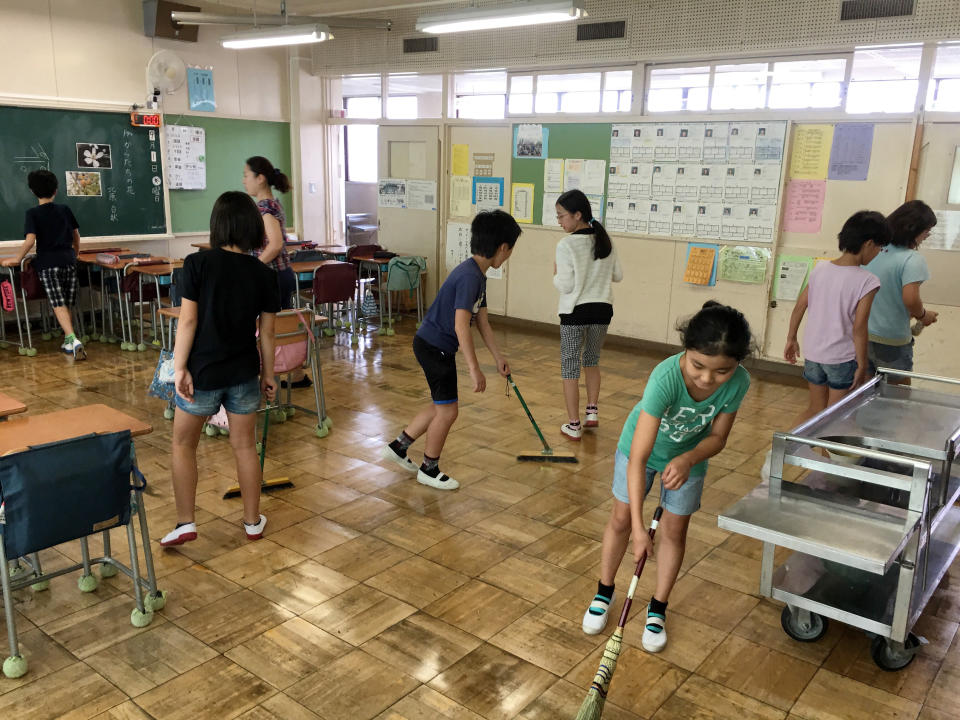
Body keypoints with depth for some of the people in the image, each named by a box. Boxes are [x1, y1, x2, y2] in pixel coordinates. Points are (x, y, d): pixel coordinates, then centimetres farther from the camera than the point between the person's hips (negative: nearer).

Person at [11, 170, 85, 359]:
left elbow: (30, 240, -13)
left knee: (59, 305, -9)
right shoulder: (65, 210, 10)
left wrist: (18, 259, 1)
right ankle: (68, 343, 15)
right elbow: (76, 235, 19)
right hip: (69, 261, 4)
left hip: (48, 263, -4)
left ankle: (74, 340, -26)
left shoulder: (33, 213, -2)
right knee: (67, 304, 11)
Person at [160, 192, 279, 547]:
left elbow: (188, 321, -14)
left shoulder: (198, 263, -12)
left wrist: (179, 367, -8)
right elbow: (266, 332, 1)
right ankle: (253, 522, 24)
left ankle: (185, 523, 17)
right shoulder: (264, 274, -4)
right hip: (244, 373, 3)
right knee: (245, 446, 14)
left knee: (183, 444, 15)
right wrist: (268, 374, 12)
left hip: (202, 371, -2)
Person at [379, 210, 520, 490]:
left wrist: (499, 358, 19)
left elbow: (482, 322, 16)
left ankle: (398, 446, 31)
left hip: (435, 346, 10)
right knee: (447, 410, 2)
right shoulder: (470, 276, -24)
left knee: (441, 406, 20)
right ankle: (429, 469, 20)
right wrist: (474, 369, -28)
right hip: (435, 347, -10)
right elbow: (461, 326, -29)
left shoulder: (478, 274, 9)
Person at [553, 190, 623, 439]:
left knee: (570, 366, 6)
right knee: (592, 360, 25)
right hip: (601, 310, 5)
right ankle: (592, 412, 24)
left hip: (575, 312, -5)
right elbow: (618, 276, 11)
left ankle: (574, 426, 9)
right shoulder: (605, 240, 3)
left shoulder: (566, 245, -15)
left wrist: (556, 274, 3)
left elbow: (565, 286, -17)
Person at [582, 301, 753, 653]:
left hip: (689, 455, 2)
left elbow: (717, 436, -13)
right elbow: (638, 457, -40)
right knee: (621, 518, 8)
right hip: (642, 445, -2)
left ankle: (657, 609, 28)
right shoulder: (666, 378, -43)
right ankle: (604, 593, 32)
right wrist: (638, 526, -42)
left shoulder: (738, 382, -32)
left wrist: (688, 459, -36)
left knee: (674, 530, 7)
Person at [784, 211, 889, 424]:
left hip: (812, 353, 5)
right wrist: (862, 365, -9)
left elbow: (799, 307, 4)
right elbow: (859, 327, -17)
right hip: (842, 358, -5)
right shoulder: (867, 281, -16)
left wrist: (791, 339, 16)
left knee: (815, 409, 22)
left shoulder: (820, 269, 0)